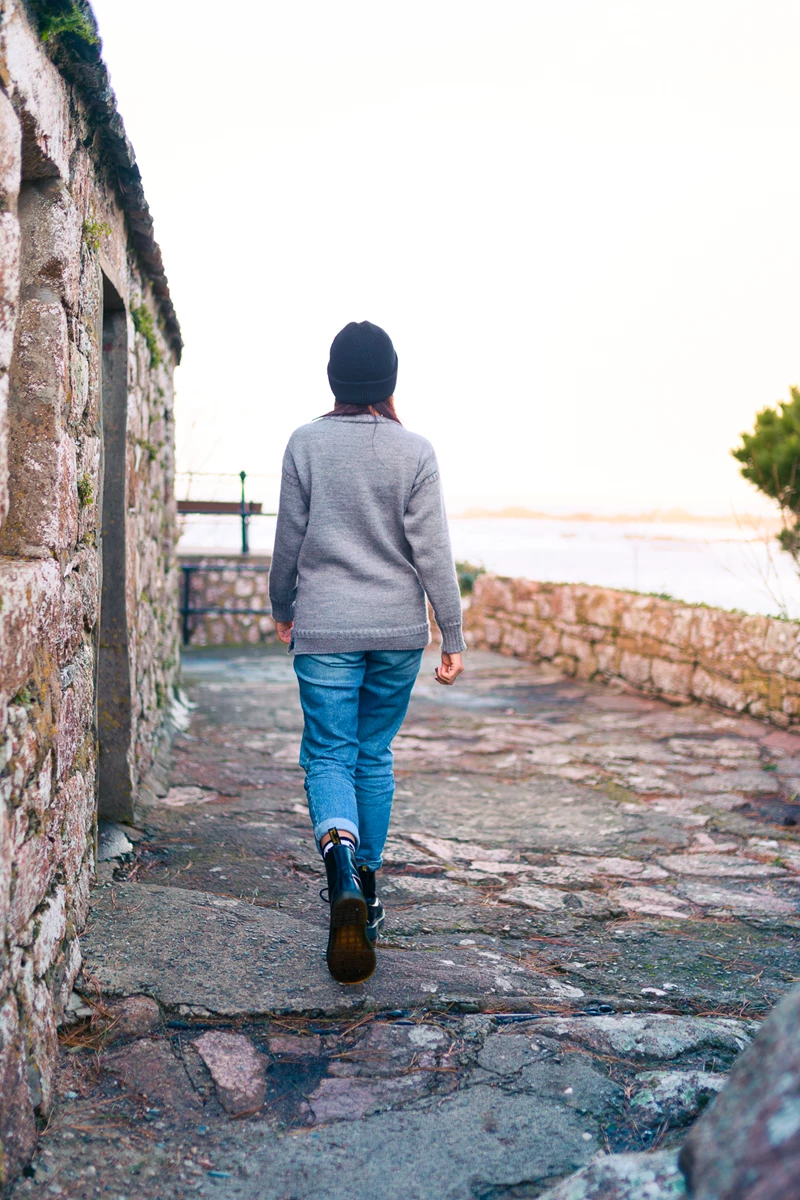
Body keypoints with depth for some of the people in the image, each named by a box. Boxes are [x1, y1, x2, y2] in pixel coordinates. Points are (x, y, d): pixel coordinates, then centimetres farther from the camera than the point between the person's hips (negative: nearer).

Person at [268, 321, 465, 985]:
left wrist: (282, 608, 19)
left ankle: (341, 859, -26)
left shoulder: (307, 443, -2)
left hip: (324, 628, -1)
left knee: (328, 755, 3)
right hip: (399, 628, 1)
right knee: (375, 755, 14)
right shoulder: (416, 451, -3)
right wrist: (453, 637, 0)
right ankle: (366, 890, 24)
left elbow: (289, 538, 3)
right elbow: (433, 550, -5)